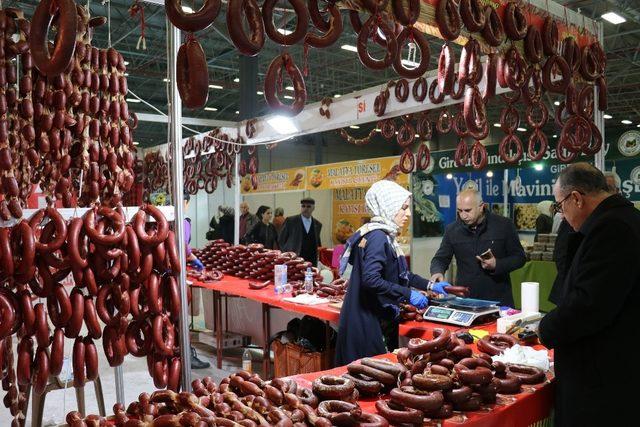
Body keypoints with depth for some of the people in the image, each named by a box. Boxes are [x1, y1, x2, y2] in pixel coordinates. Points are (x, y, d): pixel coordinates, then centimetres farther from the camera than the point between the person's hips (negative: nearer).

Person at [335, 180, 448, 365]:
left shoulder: (384, 235, 12)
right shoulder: (377, 237, -18)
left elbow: (398, 274, 23)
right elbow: (371, 280, -28)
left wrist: (430, 285, 20)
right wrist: (408, 294, -21)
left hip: (378, 319, 10)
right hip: (368, 322, -10)